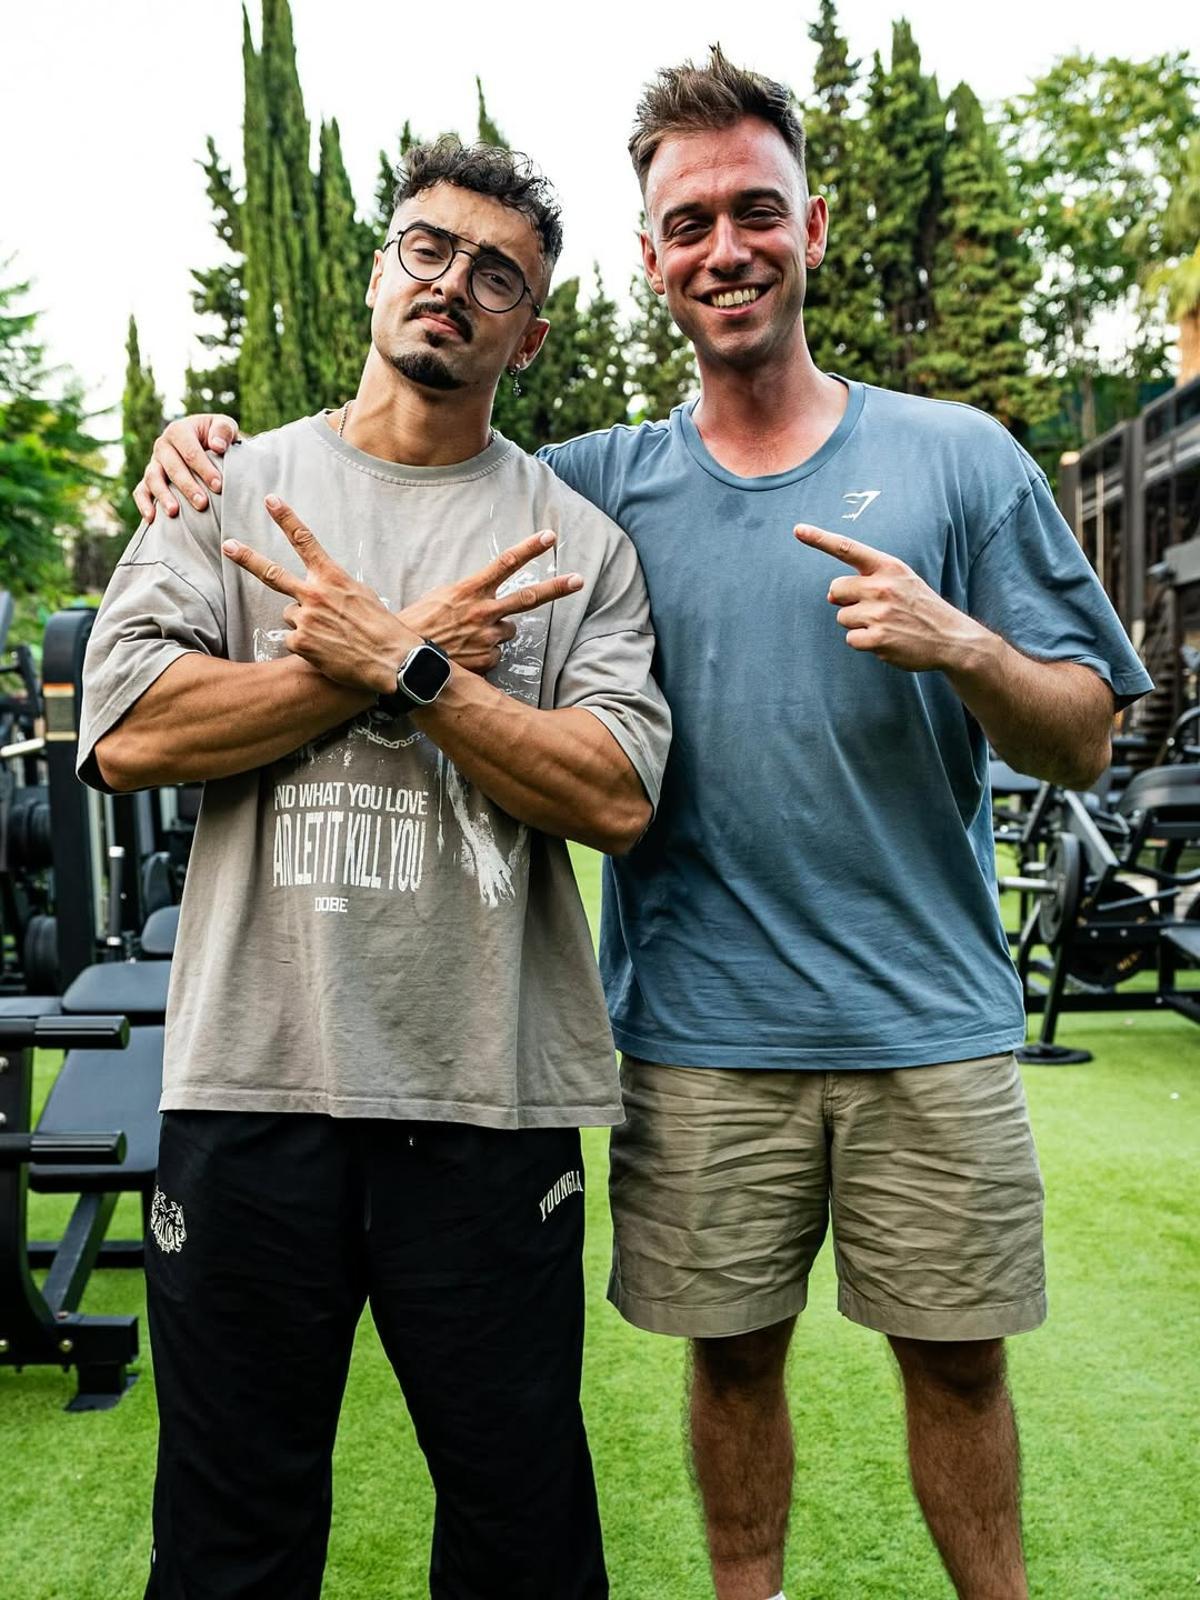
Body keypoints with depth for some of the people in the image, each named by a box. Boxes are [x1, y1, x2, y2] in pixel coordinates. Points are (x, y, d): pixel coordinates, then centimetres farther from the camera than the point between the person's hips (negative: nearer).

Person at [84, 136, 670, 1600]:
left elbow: (616, 798, -5)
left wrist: (398, 665, -12)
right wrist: (417, 650, -8)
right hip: (252, 1075, 0)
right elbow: (128, 732, -7)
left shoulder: (576, 541, 7)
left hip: (493, 1095, 0)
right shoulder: (234, 487, 8)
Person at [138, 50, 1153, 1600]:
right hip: (698, 1027, 1)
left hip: (930, 1022, 0)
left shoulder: (958, 458, 1)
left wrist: (959, 645, -19)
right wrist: (220, 452, -6)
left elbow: (1081, 742, 1)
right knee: (734, 1352, 14)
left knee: (957, 1357, 11)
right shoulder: (598, 485, 3)